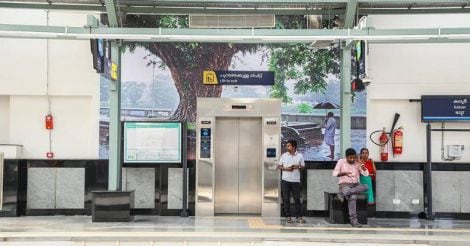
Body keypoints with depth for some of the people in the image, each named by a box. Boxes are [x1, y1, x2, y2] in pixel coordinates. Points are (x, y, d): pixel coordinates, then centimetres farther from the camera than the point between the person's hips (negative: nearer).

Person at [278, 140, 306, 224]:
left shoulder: (300, 156, 3)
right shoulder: (284, 155, 5)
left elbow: (303, 166, 9)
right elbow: (279, 166, 9)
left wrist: (298, 167, -12)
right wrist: (285, 168, -10)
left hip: (296, 181, -1)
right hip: (285, 180, 1)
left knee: (297, 199, 0)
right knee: (286, 199, 1)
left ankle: (299, 217, 6)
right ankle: (288, 216, 9)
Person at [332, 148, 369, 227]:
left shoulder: (357, 163, 9)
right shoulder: (341, 161, 3)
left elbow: (366, 174, -3)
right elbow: (334, 173, -3)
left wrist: (360, 163, -10)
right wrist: (345, 173, -18)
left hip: (355, 185, 4)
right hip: (344, 184, -4)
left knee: (366, 187, -30)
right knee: (353, 197, -36)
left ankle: (343, 194, -32)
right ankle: (353, 219, -34)